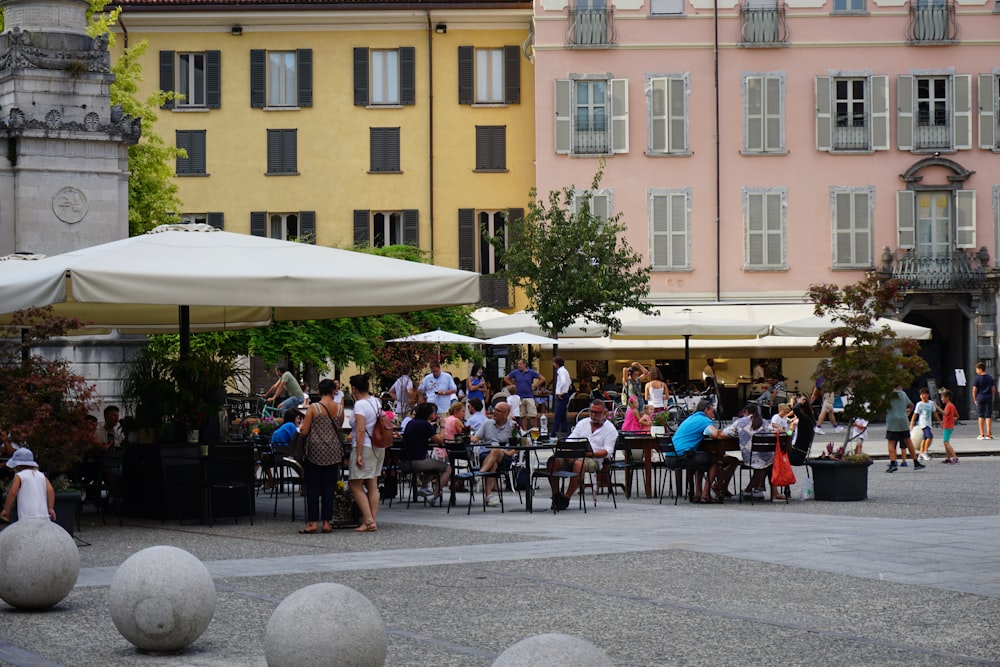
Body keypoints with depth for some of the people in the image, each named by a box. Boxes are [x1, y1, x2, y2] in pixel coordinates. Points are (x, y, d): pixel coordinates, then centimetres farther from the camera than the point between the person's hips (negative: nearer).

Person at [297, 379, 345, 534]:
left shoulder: (314, 408, -10)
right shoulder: (340, 408, -2)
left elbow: (304, 431, -9)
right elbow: (339, 428, 8)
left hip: (315, 452, -3)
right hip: (334, 452, 3)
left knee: (313, 488, 4)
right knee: (329, 487, 8)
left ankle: (312, 523, 1)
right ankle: (327, 522, 8)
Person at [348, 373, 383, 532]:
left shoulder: (360, 404, -15)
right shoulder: (375, 401, 10)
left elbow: (361, 430, -21)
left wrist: (359, 454, -20)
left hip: (365, 447, -9)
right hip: (379, 447, 9)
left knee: (355, 485, -2)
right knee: (373, 486, 9)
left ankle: (369, 520, -8)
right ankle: (373, 521, 9)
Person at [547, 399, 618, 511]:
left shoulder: (610, 429, 7)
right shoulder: (582, 423, 22)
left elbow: (607, 451, -5)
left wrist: (591, 454, -22)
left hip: (594, 459, -5)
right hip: (574, 456, 5)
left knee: (579, 463, -40)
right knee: (553, 461, -24)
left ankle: (566, 499, -33)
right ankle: (556, 496, -18)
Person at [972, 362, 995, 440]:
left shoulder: (977, 378, -6)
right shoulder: (990, 378, 5)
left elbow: (974, 390, -8)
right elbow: (993, 389, 7)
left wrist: (974, 399, 3)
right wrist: (992, 397, 15)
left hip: (980, 398, -2)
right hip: (989, 398, 2)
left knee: (981, 416, 5)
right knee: (988, 416, 3)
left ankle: (982, 434, 5)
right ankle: (988, 434, 0)